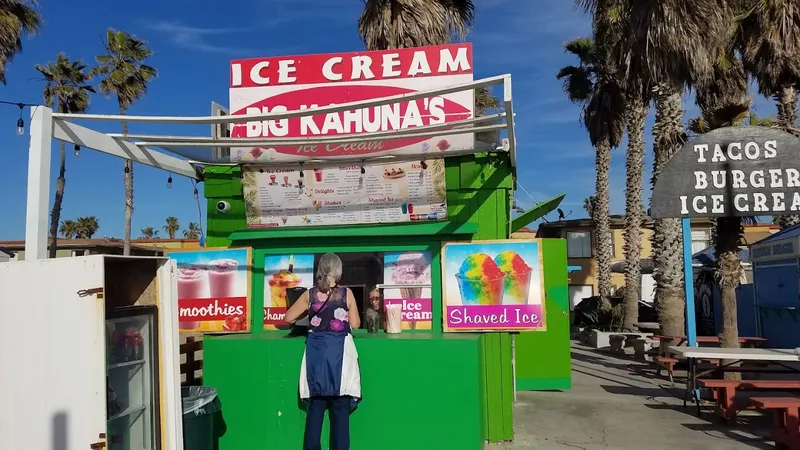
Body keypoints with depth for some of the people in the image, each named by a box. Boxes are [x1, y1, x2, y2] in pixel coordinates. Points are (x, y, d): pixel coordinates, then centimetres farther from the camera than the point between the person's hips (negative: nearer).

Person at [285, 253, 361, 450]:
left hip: (316, 353, 2)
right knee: (341, 408, 3)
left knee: (315, 406, 9)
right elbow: (355, 324, -1)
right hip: (340, 352, -2)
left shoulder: (310, 294, 1)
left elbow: (289, 317, 8)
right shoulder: (346, 293, -4)